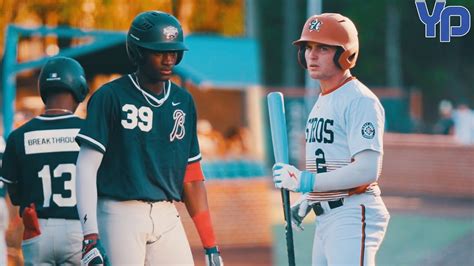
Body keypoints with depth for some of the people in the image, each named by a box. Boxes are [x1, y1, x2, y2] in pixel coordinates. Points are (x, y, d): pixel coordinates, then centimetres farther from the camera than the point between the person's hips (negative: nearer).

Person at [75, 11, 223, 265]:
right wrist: (90, 236, -18)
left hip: (167, 216, 5)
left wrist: (210, 244, 11)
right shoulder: (110, 97, -3)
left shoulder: (183, 101, 12)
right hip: (121, 214, -5)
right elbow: (86, 166, -8)